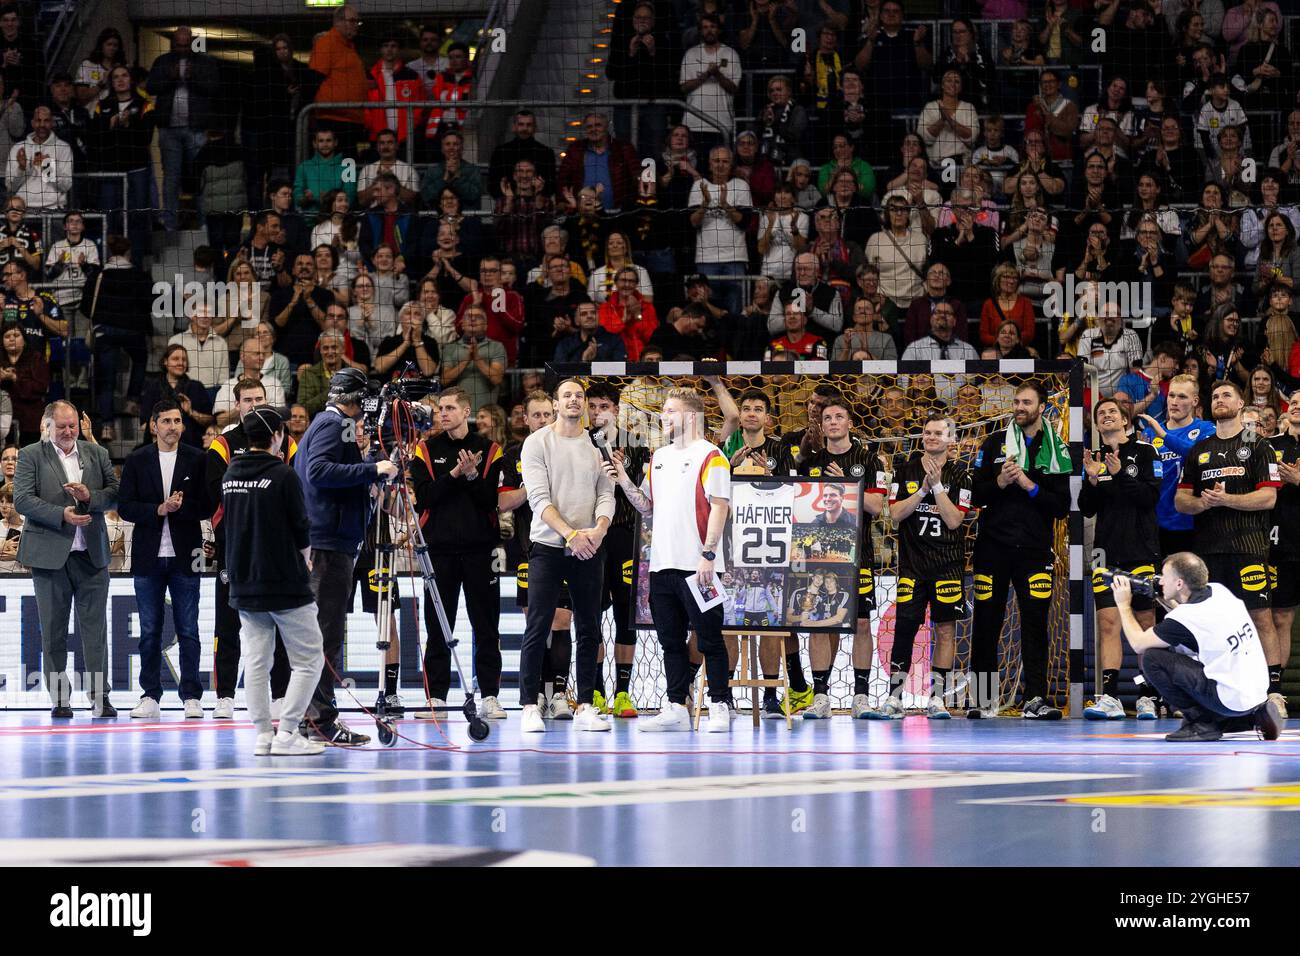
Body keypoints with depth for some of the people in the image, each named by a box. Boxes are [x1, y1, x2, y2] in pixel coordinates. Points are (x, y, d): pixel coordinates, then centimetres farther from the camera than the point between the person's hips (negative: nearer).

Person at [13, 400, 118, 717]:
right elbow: (22, 500, -8)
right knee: (53, 629, 4)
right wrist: (62, 514, -17)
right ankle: (59, 698, 9)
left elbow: (115, 494, 7)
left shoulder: (97, 454, 12)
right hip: (49, 554, -2)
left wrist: (89, 496, -13)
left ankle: (99, 696, 0)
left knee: (94, 628, -2)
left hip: (91, 554, 2)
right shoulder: (30, 456, 2)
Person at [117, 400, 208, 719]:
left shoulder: (197, 459, 3)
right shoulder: (137, 461, 6)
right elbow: (125, 507, -1)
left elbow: (207, 506, 0)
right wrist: (159, 509, -13)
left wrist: (181, 507, -15)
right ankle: (150, 696, 11)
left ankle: (191, 696, 5)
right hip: (149, 557, 1)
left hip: (184, 557, -1)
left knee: (188, 631, 1)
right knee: (149, 631, 5)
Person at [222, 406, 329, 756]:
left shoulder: (230, 475, 6)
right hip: (286, 584, -6)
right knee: (309, 660, 2)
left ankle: (263, 735, 7)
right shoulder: (283, 475, -12)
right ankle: (287, 734, -5)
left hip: (244, 584, 6)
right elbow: (301, 529, -10)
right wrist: (305, 560, 10)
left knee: (256, 660, 9)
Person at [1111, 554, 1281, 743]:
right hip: (1257, 691, 8)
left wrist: (1123, 605, 9)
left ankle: (1202, 723, -1)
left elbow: (1138, 644, -3)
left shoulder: (1183, 619, -19)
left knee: (1152, 659, -9)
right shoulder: (1219, 591, 3)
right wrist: (1165, 600, 19)